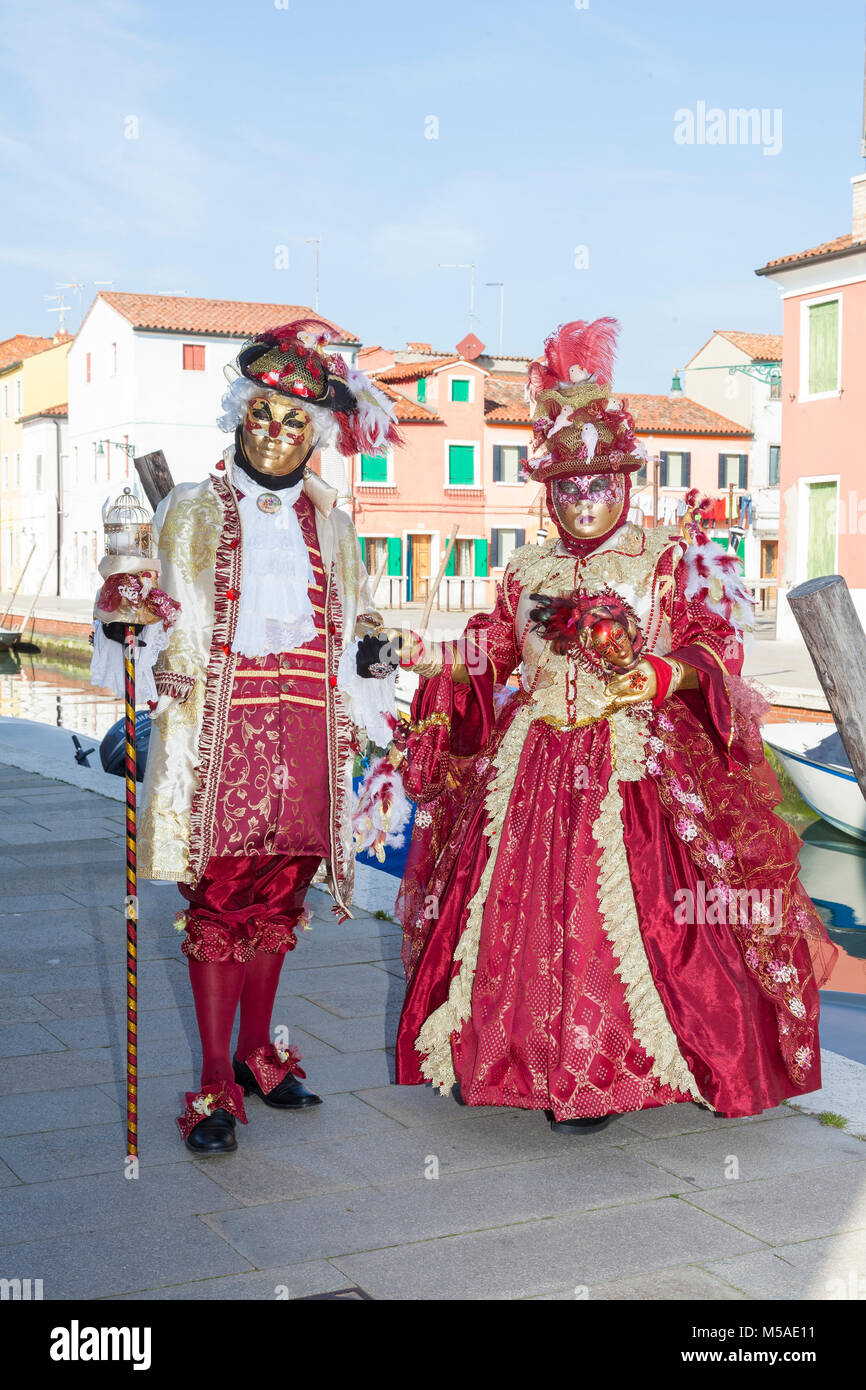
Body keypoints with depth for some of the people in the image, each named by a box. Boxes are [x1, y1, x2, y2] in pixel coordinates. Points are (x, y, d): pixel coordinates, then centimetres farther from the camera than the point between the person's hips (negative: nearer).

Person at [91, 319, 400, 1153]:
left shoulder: (329, 522, 16)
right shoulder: (193, 510, 7)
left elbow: (355, 614, 26)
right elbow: (139, 602, 7)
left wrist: (368, 647, 5)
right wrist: (124, 607, -15)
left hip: (305, 728, 3)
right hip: (219, 725, -3)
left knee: (279, 895, 9)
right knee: (219, 896, -4)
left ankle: (256, 1052, 25)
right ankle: (215, 1084, 3)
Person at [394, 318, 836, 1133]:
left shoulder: (668, 561, 1)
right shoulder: (528, 571, 14)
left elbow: (718, 642, -7)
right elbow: (491, 651, 17)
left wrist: (664, 674, -24)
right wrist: (438, 660, 0)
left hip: (631, 767, -4)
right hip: (529, 764, 5)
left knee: (614, 911, -8)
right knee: (514, 904, 6)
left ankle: (600, 1074, 6)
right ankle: (504, 1052, 22)